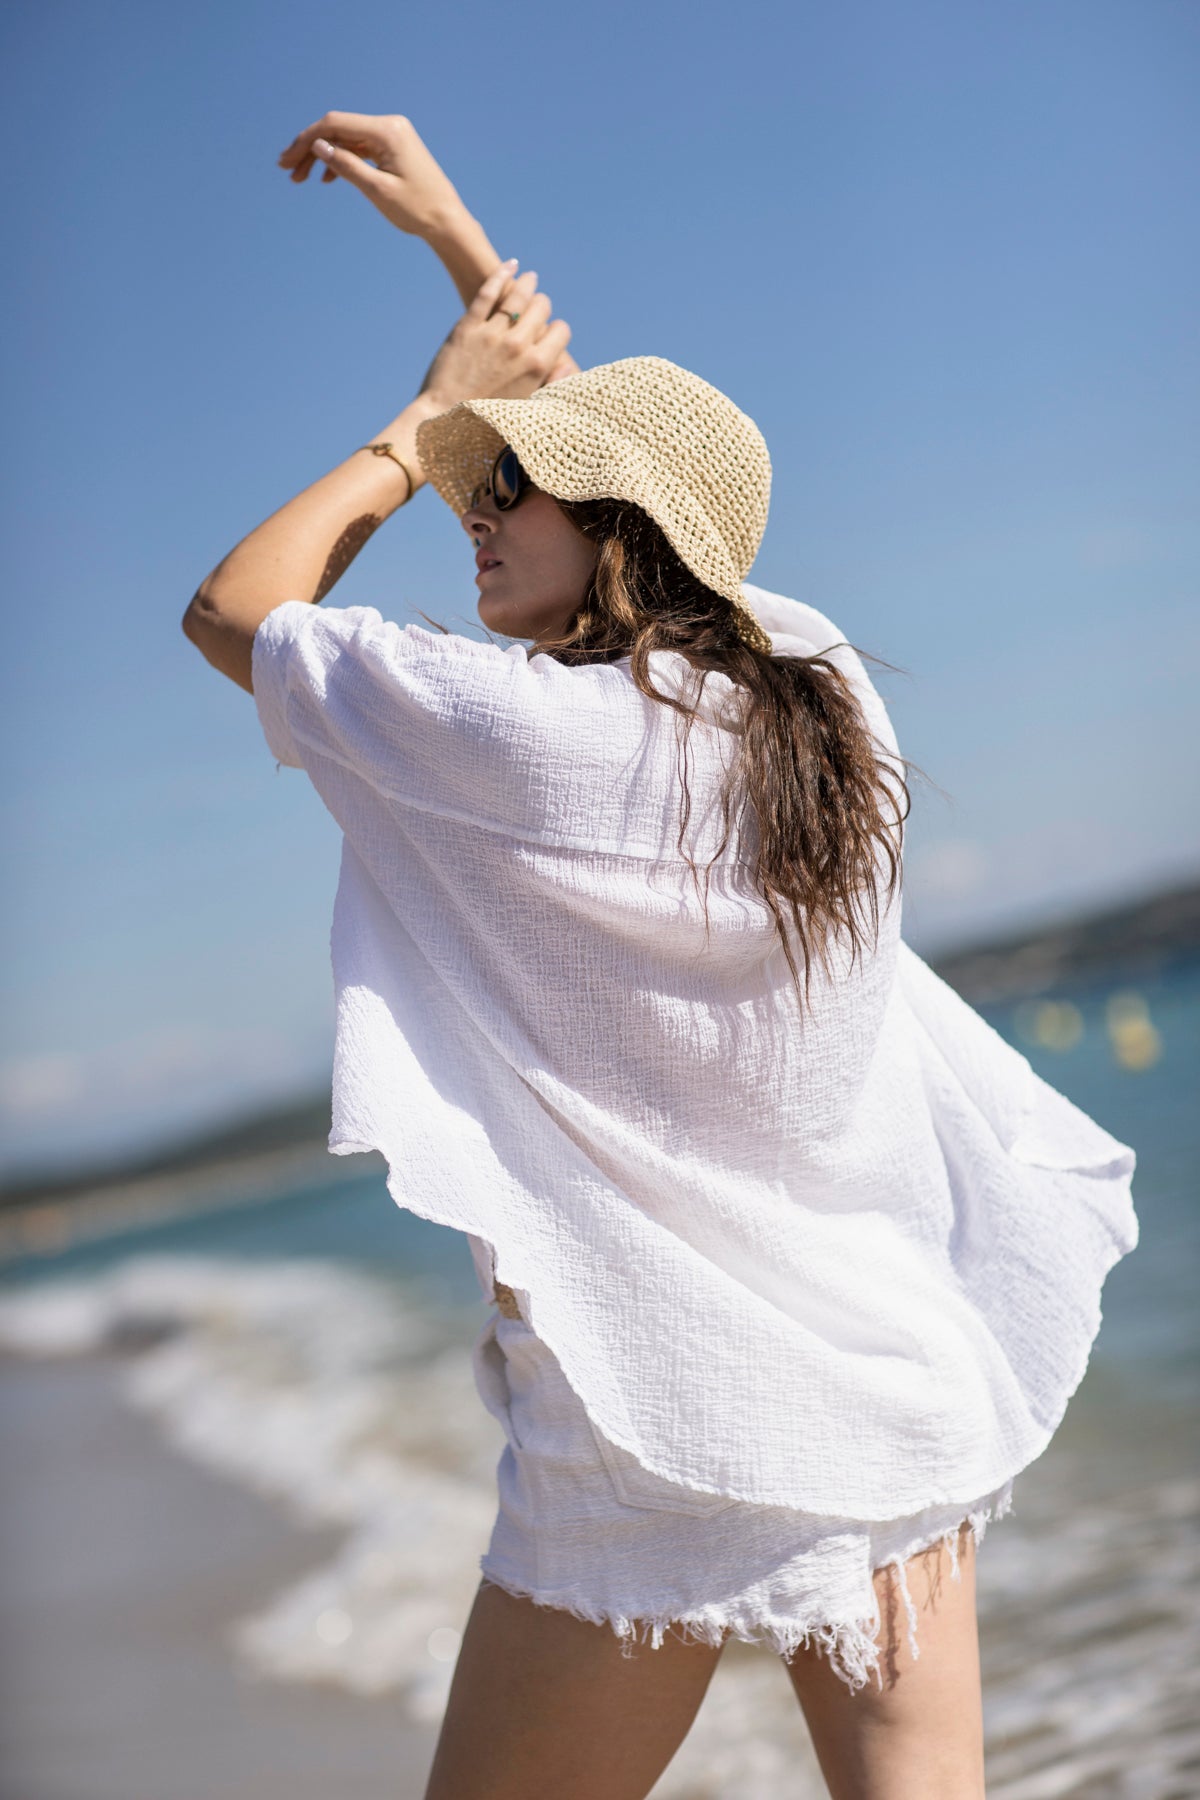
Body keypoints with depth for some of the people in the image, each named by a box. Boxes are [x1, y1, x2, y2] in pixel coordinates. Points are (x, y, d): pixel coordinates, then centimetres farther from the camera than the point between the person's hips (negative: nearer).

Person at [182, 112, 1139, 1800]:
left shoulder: (528, 731, -15)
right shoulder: (822, 678, 3)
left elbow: (232, 609, 1)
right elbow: (636, 479, 22)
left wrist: (432, 409, 9)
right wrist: (458, 236, 28)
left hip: (668, 1431, -6)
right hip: (904, 1393, 6)